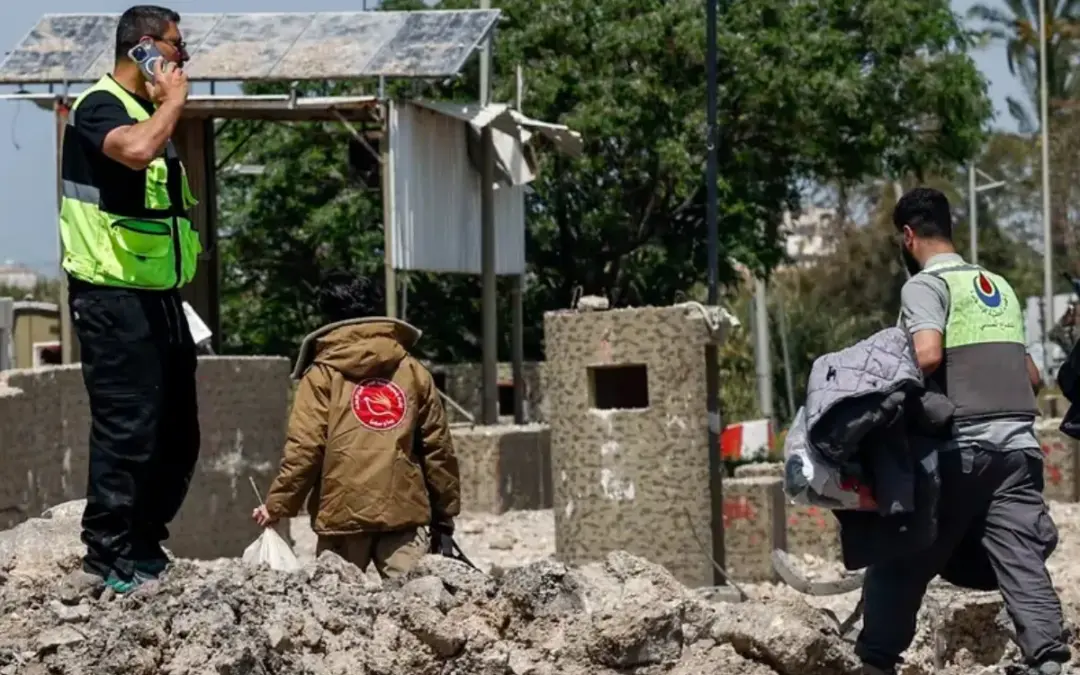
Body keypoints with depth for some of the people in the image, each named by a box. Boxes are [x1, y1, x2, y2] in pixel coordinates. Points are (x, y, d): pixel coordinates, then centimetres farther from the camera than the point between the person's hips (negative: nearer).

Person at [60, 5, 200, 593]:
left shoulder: (147, 112, 18)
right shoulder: (100, 106, -10)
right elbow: (136, 150, -33)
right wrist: (173, 99, -19)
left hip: (156, 296, 10)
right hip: (112, 297, -10)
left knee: (177, 429, 12)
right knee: (127, 427, -9)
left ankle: (145, 544, 23)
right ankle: (108, 554, -1)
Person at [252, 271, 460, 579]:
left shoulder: (322, 375, 3)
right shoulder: (413, 372, 11)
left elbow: (305, 448, -5)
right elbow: (438, 448, 11)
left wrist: (277, 505, 3)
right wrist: (445, 513, 18)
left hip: (343, 514, -2)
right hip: (404, 511, 2)